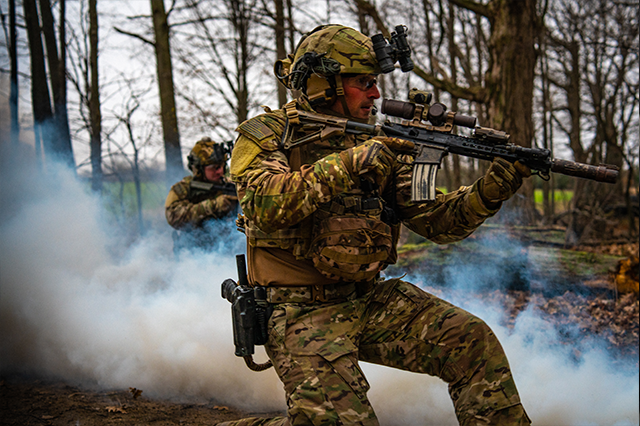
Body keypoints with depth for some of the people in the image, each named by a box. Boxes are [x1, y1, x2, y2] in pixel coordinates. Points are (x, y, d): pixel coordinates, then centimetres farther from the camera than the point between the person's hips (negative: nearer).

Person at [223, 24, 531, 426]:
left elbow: (437, 220, 6)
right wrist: (346, 165, -31)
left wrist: (492, 189, -12)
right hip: (303, 312, -5)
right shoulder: (266, 135, -4)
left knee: (473, 340, -10)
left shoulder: (378, 146, 10)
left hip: (371, 301, 6)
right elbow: (268, 205, -25)